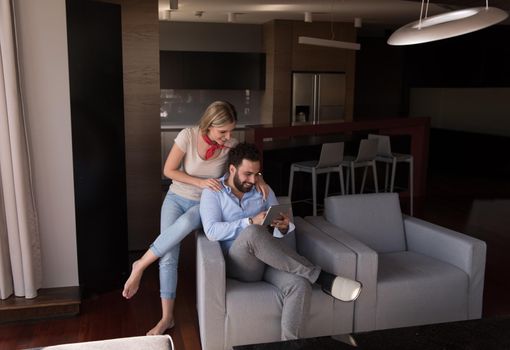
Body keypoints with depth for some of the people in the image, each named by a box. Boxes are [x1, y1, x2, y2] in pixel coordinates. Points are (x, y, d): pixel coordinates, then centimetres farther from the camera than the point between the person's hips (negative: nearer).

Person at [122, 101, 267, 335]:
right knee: (168, 256, -13)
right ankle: (167, 318, 1)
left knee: (186, 222, -35)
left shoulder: (231, 145, -16)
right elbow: (169, 171, -13)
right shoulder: (187, 136, -20)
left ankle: (141, 265, -14)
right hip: (177, 199, 0)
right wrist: (200, 182, -25)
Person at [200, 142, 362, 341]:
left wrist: (284, 227, -13)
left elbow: (278, 231, 13)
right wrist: (251, 222, -21)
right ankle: (322, 278, -31)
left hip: (268, 259, 4)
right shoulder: (213, 192, 3)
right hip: (238, 263, -3)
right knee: (252, 232, -38)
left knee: (300, 284, -31)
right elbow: (211, 231, -13)